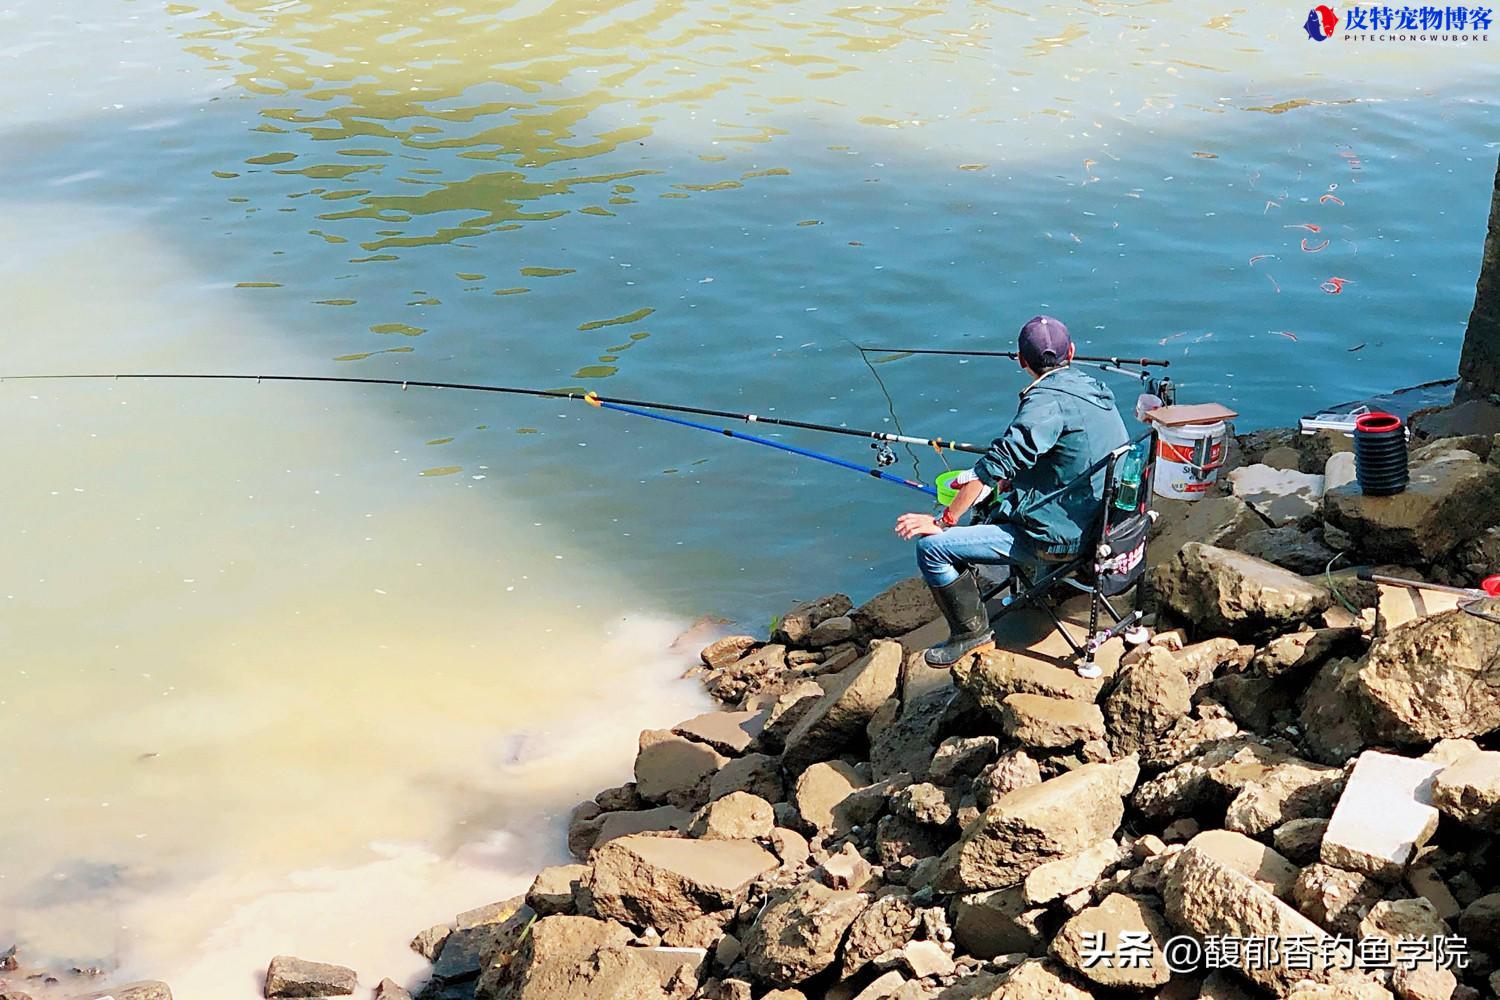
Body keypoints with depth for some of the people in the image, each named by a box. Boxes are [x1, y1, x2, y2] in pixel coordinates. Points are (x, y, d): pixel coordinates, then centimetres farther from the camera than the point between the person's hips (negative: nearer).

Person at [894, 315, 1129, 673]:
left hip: (1056, 535, -10)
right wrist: (1012, 481, 14)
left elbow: (998, 464, -25)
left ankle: (972, 633, 1)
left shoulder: (1048, 401, -22)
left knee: (932, 546, -12)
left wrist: (945, 520, -19)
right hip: (1095, 520, 10)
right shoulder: (1092, 388, 6)